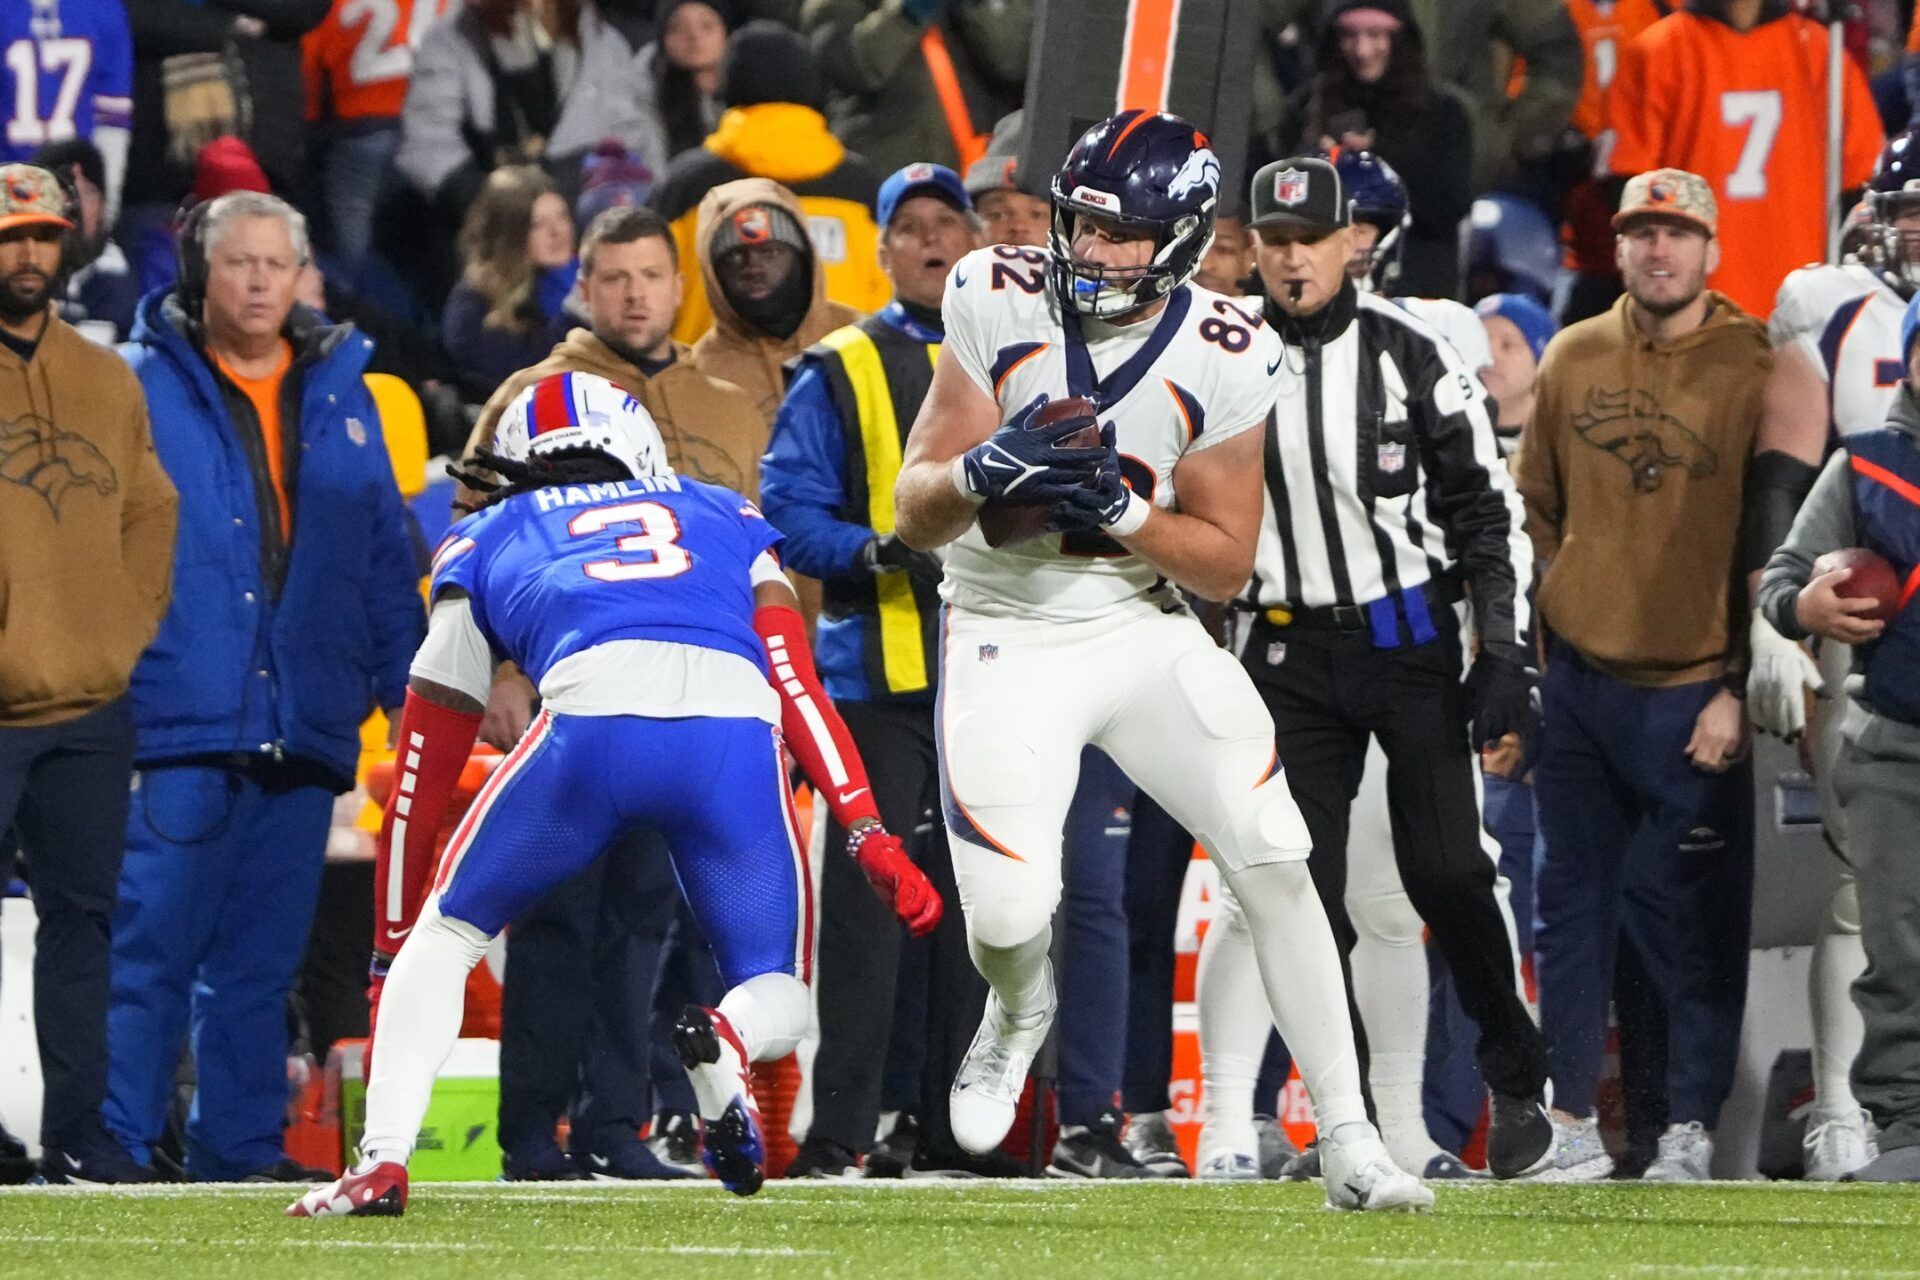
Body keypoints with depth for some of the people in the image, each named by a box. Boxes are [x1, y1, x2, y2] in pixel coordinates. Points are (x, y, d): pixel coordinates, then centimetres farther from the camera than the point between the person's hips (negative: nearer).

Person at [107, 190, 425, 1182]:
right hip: (178, 718, -4)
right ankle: (118, 1144, -7)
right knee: (152, 945, -9)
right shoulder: (145, 387, 1)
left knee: (261, 956, 9)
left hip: (304, 724, 4)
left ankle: (239, 1148, 14)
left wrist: (405, 683, 13)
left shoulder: (341, 395, 14)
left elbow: (386, 556, 18)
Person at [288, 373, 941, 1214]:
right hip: (737, 727, 1)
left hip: (594, 710, -1)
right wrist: (871, 838, 13)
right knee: (776, 1000, 18)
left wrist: (391, 968, 41)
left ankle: (382, 1161, 4)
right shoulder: (726, 519, 37)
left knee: (447, 931, 22)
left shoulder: (487, 541, 33)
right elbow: (799, 691, 21)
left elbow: (423, 774, 35)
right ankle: (726, 1043, -18)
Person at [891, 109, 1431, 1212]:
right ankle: (1021, 1011, 26)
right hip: (1009, 638, -1)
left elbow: (1227, 561, -6)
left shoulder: (1226, 360, -11)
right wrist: (983, 470, -31)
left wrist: (1121, 506, -24)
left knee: (1275, 861, -13)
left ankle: (1350, 1142, -7)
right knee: (1009, 915, -14)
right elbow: (915, 512, -8)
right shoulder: (1001, 304, -11)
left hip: (1147, 630, 1)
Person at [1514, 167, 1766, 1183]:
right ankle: (1572, 1127, 15)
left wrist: (1739, 689, -10)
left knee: (1693, 921, -3)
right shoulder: (1573, 359, 8)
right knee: (1573, 908, 7)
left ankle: (1691, 1130, 5)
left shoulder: (1754, 371, -5)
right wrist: (1526, 654, 8)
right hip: (1577, 681, 4)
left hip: (1691, 697, -4)